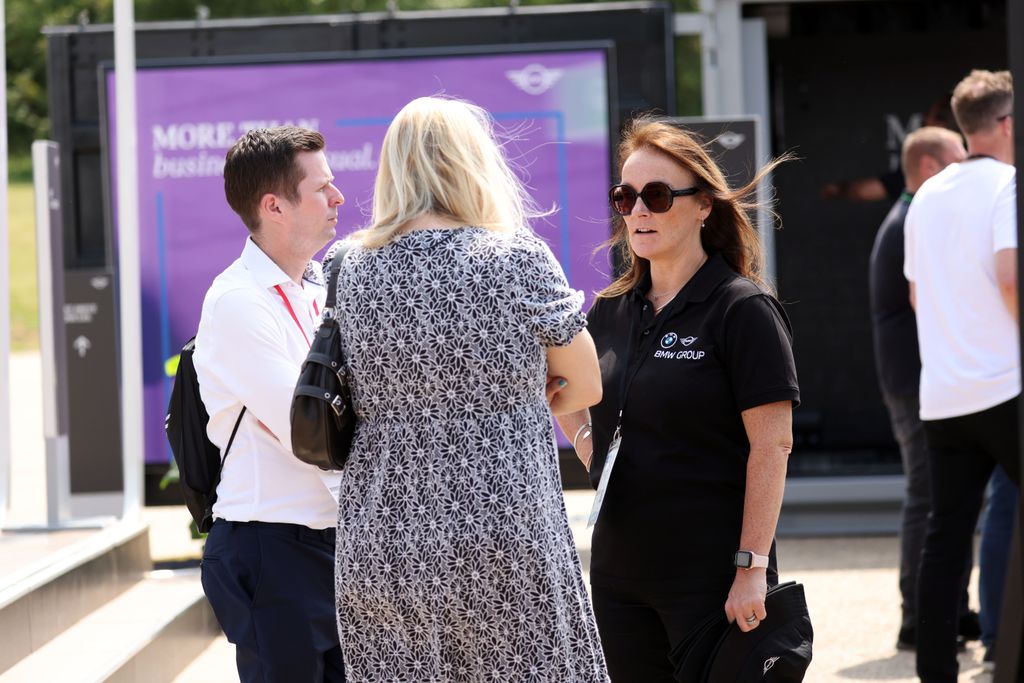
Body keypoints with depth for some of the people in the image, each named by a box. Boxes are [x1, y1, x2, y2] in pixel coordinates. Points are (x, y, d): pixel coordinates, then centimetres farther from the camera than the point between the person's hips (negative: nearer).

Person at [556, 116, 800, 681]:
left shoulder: (741, 309, -9)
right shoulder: (611, 311, 10)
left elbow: (772, 446, -14)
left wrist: (752, 568, -18)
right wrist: (584, 440, 11)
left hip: (711, 575, -6)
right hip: (618, 569, 6)